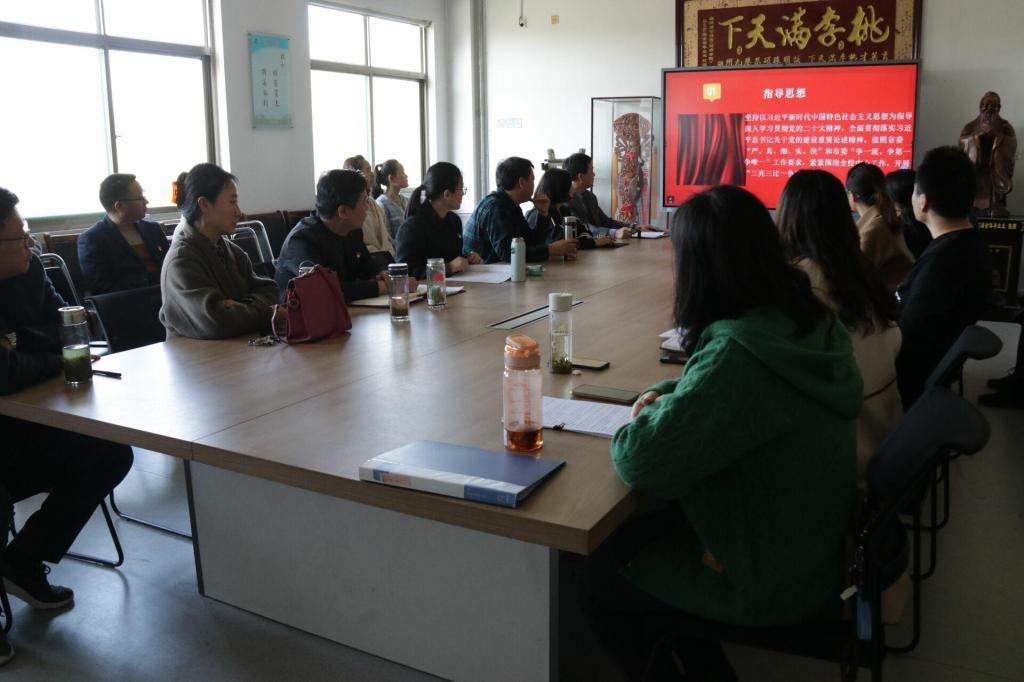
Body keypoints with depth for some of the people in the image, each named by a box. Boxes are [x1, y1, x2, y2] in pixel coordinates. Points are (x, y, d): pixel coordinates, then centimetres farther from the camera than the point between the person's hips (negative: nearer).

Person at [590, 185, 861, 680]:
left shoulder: (739, 351, -33)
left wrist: (641, 424, -10)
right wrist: (668, 395, 1)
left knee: (600, 582, 9)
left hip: (773, 583, -8)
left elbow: (640, 463, -32)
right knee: (635, 534, 22)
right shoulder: (807, 319, -3)